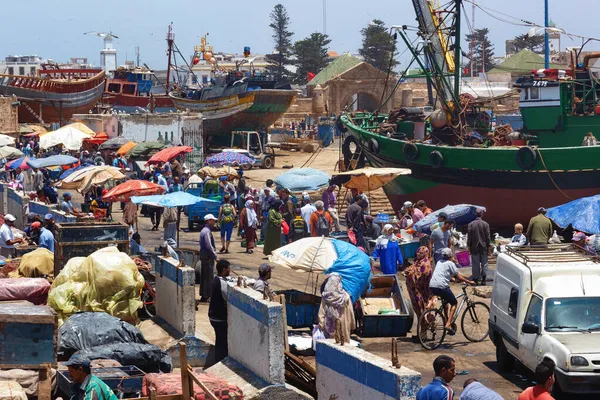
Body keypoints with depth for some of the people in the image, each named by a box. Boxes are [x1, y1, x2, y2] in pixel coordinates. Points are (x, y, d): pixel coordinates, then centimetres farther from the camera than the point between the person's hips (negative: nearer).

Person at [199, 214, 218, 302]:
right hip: (208, 257, -10)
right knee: (209, 277, -6)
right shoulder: (207, 232, -17)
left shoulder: (204, 230, 15)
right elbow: (209, 246, -23)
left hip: (203, 256, 10)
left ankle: (203, 295, 19)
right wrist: (215, 256, -17)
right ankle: (206, 296, -5)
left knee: (203, 276, 13)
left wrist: (214, 255, 21)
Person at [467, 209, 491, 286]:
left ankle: (475, 280, 5)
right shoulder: (485, 224, -6)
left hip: (474, 248, 0)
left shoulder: (470, 224, -5)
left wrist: (469, 247, 5)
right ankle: (484, 279, 3)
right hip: (484, 248, 0)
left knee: (475, 265, 4)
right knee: (484, 264, 8)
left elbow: (469, 237, -2)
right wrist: (488, 247, 5)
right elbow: (488, 237, -3)